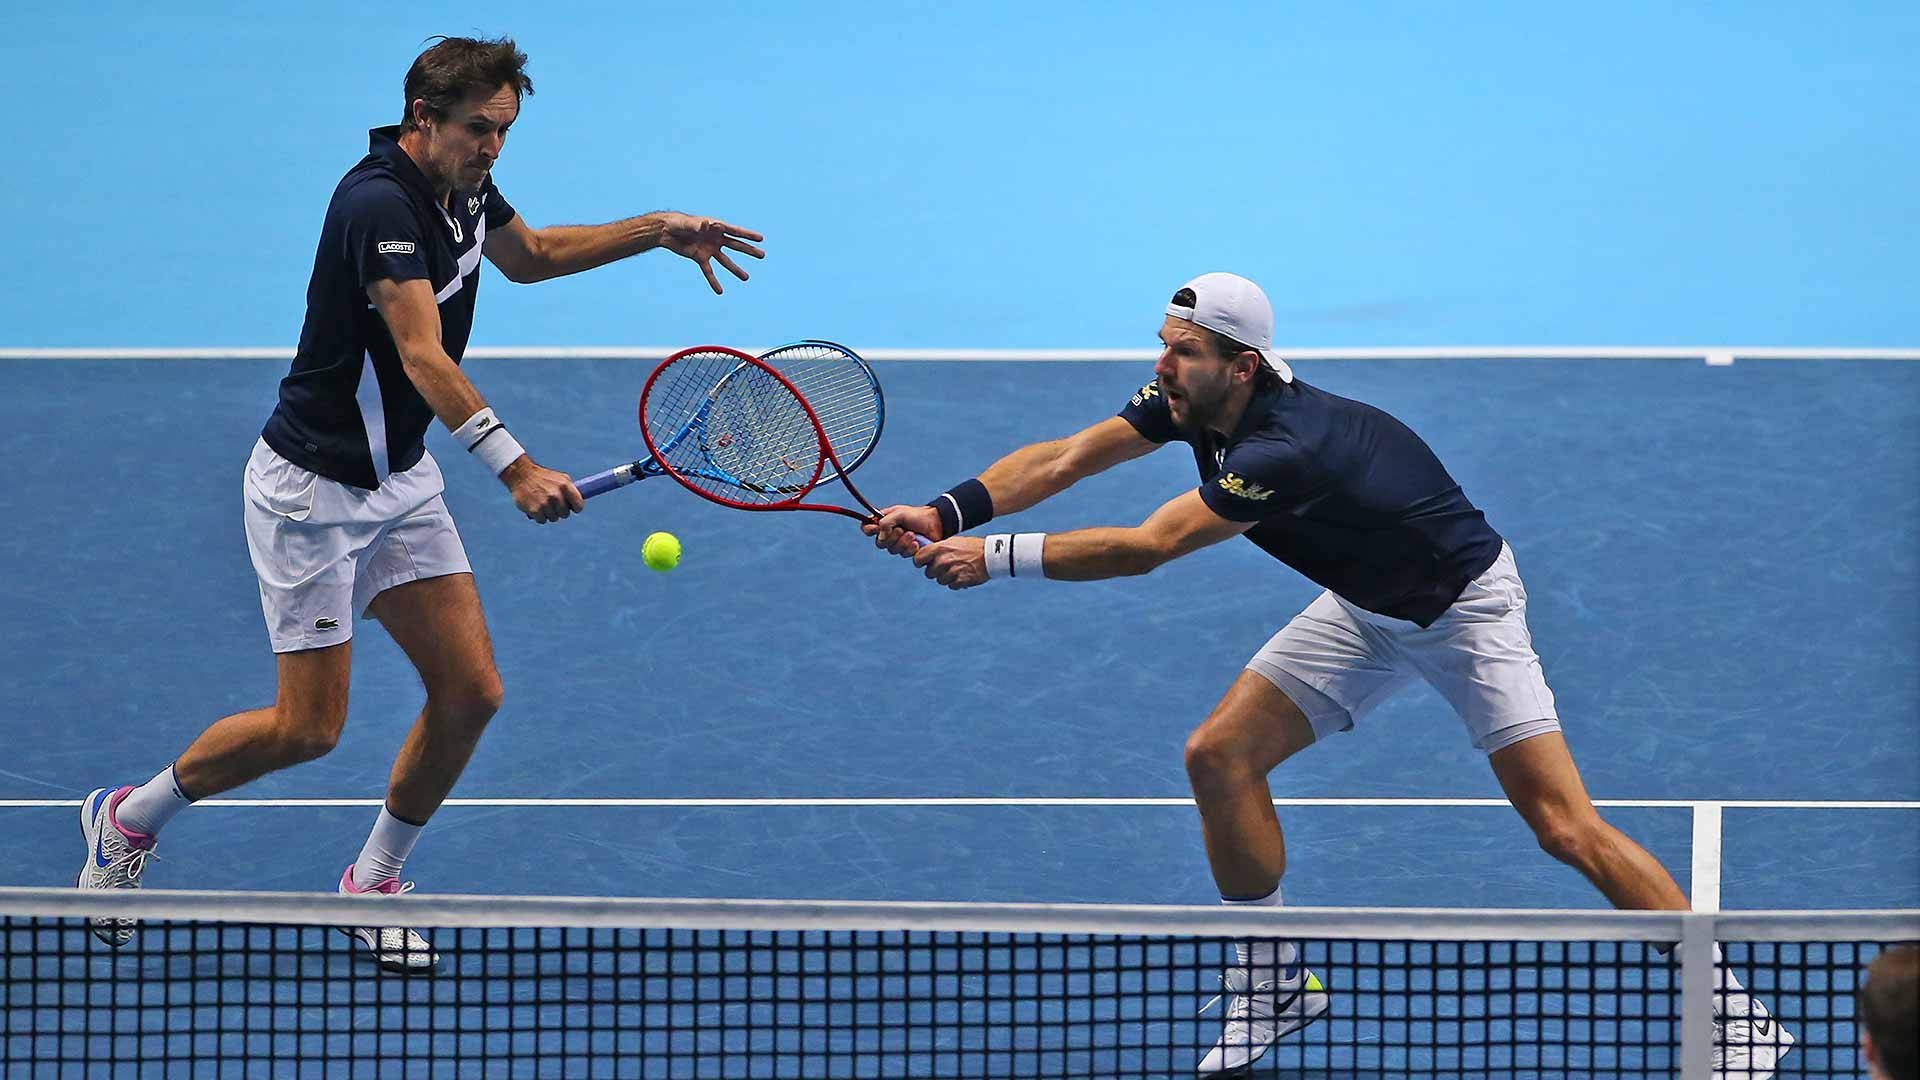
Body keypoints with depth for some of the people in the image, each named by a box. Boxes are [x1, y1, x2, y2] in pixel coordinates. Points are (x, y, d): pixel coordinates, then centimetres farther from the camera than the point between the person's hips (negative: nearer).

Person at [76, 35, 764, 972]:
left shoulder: (462, 187, 1)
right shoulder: (379, 202, -27)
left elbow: (527, 254, 25)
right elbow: (424, 358, -38)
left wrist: (656, 231, 15)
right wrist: (513, 466, -49)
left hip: (400, 479, 8)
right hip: (313, 485, -8)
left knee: (470, 691, 0)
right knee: (310, 726, -5)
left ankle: (373, 881, 19)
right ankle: (129, 818, 18)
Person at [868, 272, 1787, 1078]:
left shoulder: (1286, 451, -37)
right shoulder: (1193, 400, -12)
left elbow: (1144, 549, -40)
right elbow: (1065, 460, -11)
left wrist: (1001, 558, -37)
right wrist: (946, 514, -24)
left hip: (1463, 607, -9)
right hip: (1364, 608, 9)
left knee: (1565, 828, -16)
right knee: (1219, 756, -3)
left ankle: (1729, 1006, -8)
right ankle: (1274, 982, 12)